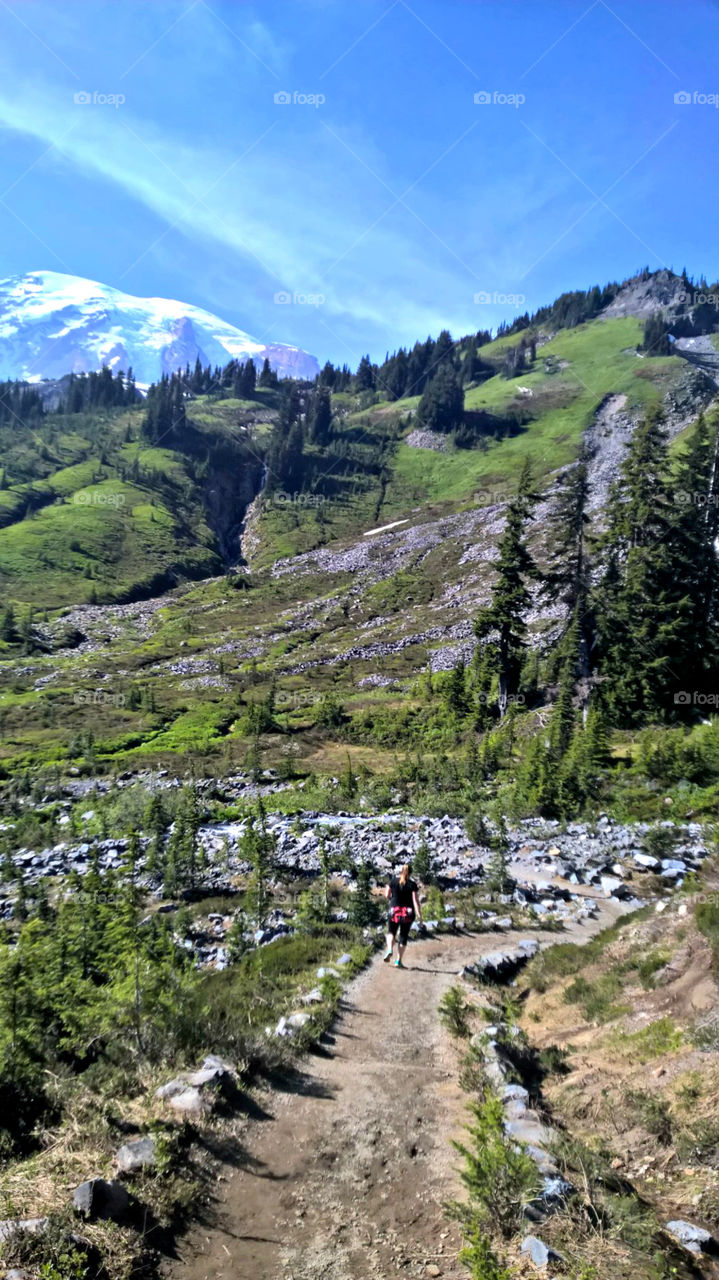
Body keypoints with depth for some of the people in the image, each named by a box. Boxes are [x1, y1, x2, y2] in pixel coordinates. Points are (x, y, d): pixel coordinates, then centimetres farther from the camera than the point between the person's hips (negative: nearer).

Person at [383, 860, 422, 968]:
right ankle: (398, 961, 10)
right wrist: (419, 916, -11)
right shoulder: (412, 884, -6)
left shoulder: (393, 881, -3)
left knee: (391, 932, 20)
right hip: (408, 913, 0)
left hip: (394, 911, 0)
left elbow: (387, 895, -1)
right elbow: (415, 901, -11)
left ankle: (390, 950, -8)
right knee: (403, 936, 11)